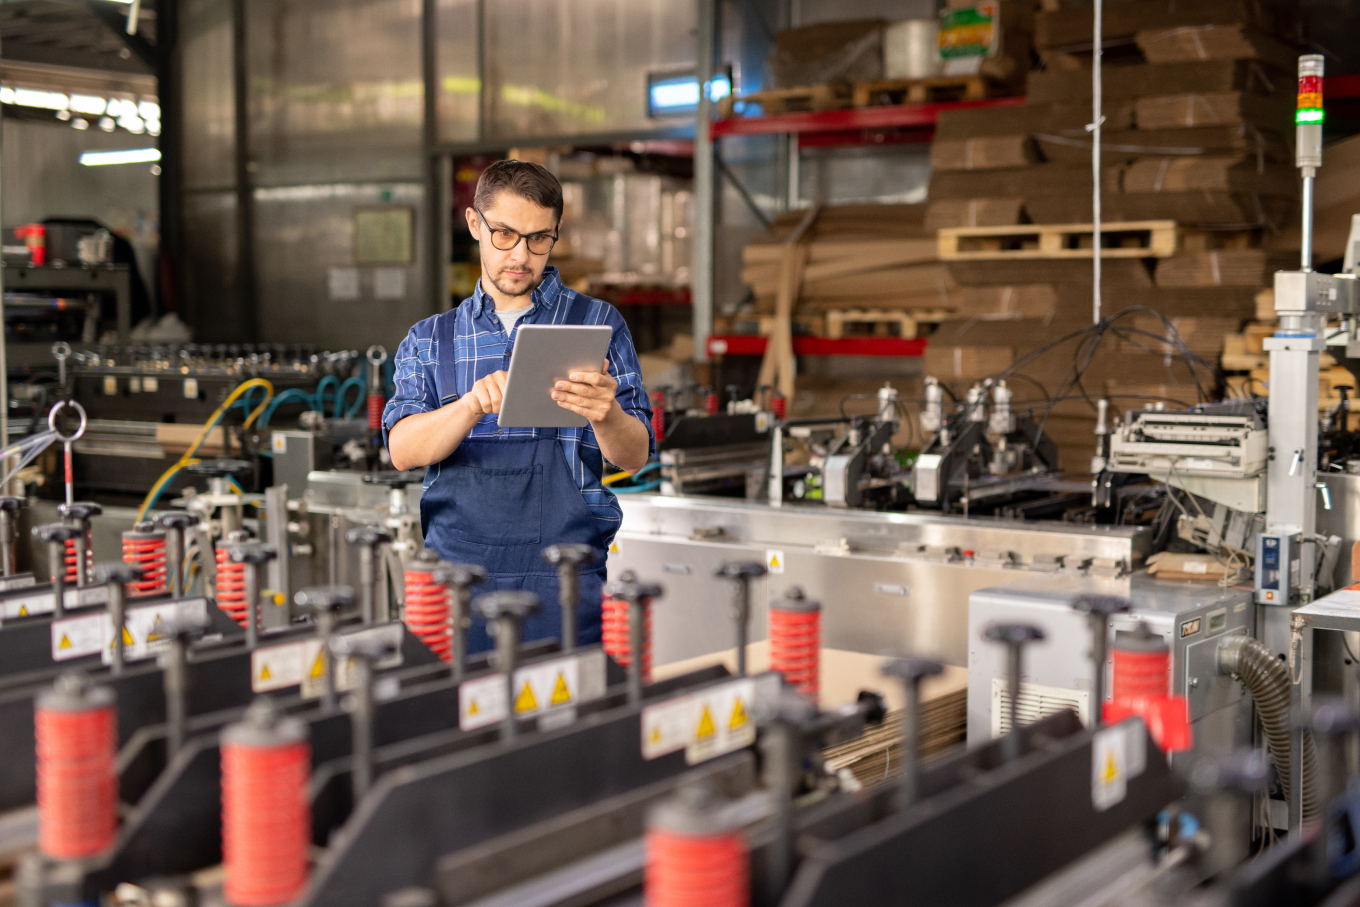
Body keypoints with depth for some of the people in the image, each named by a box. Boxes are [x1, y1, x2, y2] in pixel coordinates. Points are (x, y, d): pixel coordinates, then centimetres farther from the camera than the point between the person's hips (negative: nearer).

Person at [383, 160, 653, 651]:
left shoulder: (596, 323, 11)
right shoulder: (429, 340, 16)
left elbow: (635, 458, 2)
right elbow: (403, 450, -1)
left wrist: (606, 415, -21)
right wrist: (473, 405, -21)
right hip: (456, 569, 1)